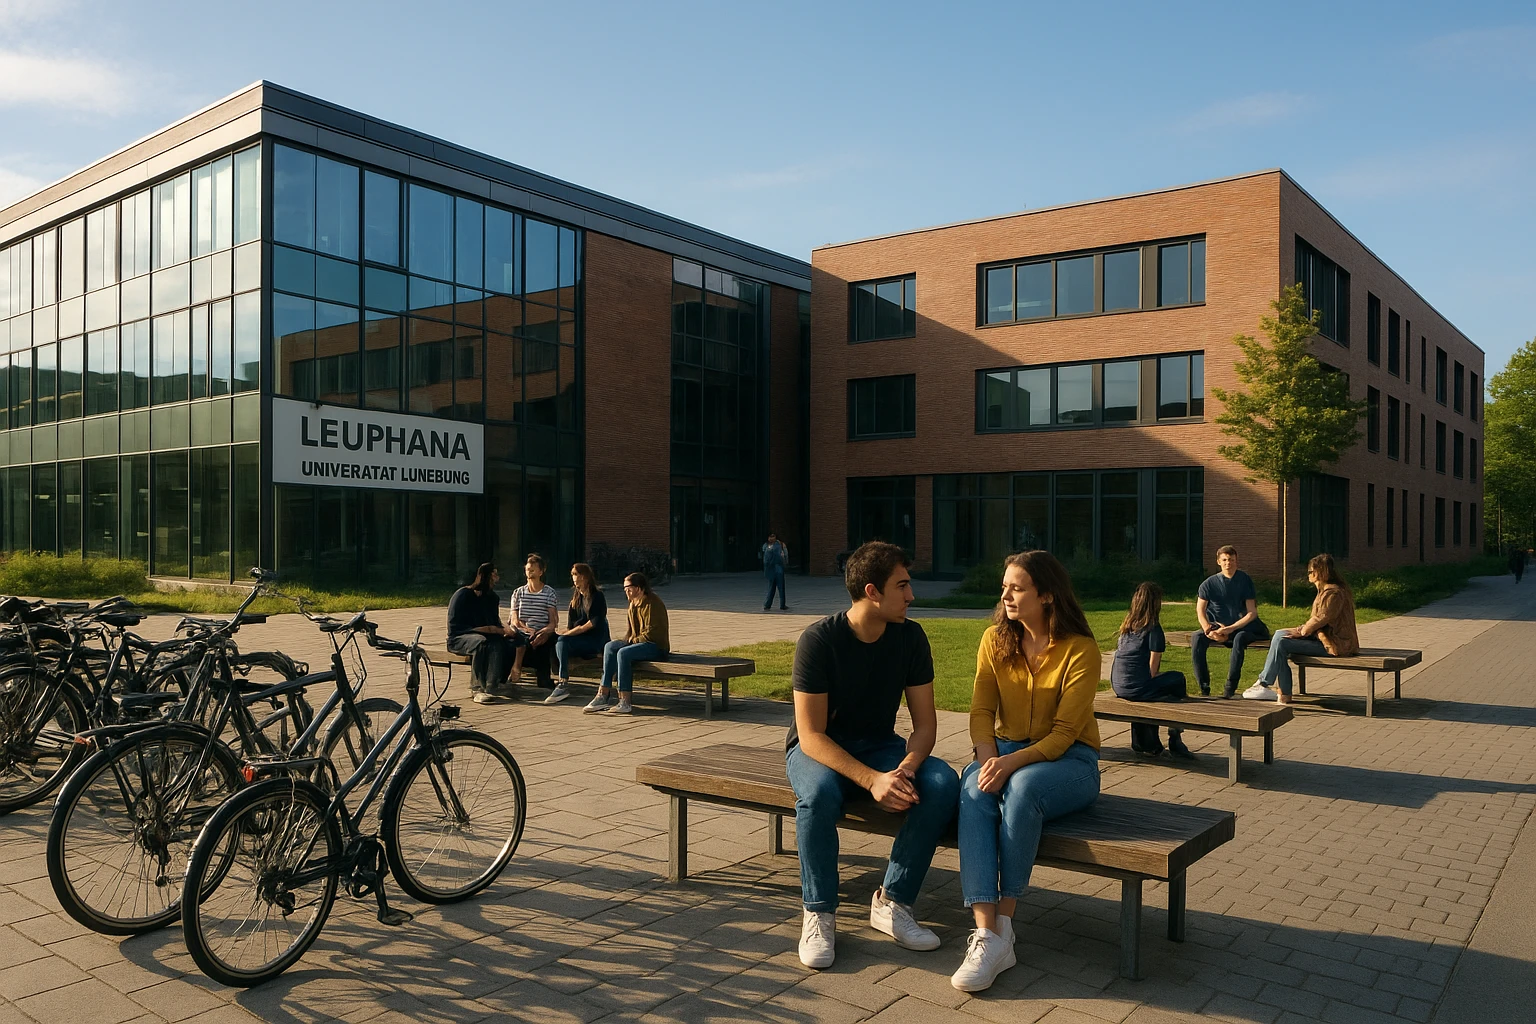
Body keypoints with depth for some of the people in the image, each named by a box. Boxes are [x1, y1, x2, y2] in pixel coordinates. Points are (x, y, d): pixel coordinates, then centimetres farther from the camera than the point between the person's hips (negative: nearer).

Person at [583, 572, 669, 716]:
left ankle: (625, 703, -30)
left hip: (657, 646, -9)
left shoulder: (652, 603, -14)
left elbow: (652, 633, -19)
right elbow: (631, 630, 23)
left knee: (623, 653, -30)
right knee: (610, 646, -8)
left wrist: (633, 640, -9)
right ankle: (603, 694, -15)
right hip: (639, 643, 9)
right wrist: (627, 640, 3)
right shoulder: (633, 604, 16)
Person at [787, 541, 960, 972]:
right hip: (818, 748, -4)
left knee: (943, 783, -24)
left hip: (879, 745, 4)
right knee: (820, 793, -38)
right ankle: (819, 913, -15)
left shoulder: (910, 637, -8)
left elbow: (925, 721, -5)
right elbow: (812, 735, -24)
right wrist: (872, 780, -37)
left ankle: (891, 902, -11)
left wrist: (905, 768, -27)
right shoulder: (818, 640, -21)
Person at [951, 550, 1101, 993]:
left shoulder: (1081, 650, -11)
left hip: (1069, 758, -3)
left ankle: (1004, 920, -26)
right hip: (1007, 751, 3)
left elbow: (1064, 732, -16)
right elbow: (981, 710, 0)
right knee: (974, 790, -31)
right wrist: (988, 758, -20)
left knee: (1021, 787, -37)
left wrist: (1012, 763, -30)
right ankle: (988, 935, -39)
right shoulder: (995, 639, 4)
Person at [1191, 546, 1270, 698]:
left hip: (1241, 628, -2)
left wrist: (1230, 629, -18)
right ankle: (1204, 688, -27)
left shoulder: (1245, 580, -1)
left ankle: (1230, 688, -31)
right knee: (1196, 637, -29)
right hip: (1216, 627, 2)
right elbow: (1200, 610, 3)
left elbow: (1252, 612, -5)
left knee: (1239, 638, -37)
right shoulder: (1210, 583, 3)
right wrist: (1209, 630, -17)